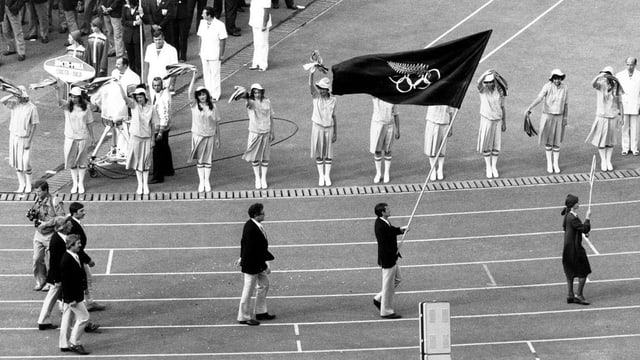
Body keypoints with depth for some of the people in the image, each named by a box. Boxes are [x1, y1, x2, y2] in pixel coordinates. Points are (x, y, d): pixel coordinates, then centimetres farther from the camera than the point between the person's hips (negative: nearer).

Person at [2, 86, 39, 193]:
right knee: (16, 162, 8)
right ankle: (21, 184, 19)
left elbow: (34, 125, -11)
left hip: (25, 138, -5)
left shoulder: (32, 108, -14)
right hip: (13, 136, 5)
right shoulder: (15, 104, -1)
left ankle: (28, 184, 15)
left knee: (26, 163, -4)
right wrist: (13, 95, -21)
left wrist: (29, 141, -15)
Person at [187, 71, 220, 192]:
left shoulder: (212, 106, 1)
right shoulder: (194, 105, -2)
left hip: (210, 135, 1)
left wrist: (218, 138, 4)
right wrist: (194, 77, -21)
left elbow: (217, 123, 5)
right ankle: (201, 181, 10)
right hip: (198, 135, 0)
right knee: (199, 159, 5)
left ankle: (207, 181, 13)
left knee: (208, 159, 6)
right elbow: (190, 92, -17)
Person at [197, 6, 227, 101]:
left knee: (215, 75, 4)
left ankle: (215, 95, 13)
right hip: (204, 54, 5)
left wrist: (221, 55, -10)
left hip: (214, 55, -5)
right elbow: (200, 37, 9)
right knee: (206, 75, 12)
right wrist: (200, 52, 10)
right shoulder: (202, 23, 1)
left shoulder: (219, 25, -15)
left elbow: (222, 40, -11)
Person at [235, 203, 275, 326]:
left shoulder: (250, 224, 2)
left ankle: (260, 312, 34)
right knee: (248, 290, 3)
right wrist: (267, 261, -23)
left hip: (259, 263, 10)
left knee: (264, 285, 21)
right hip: (251, 264, -10)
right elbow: (256, 248, -27)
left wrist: (242, 257, 25)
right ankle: (243, 317, 16)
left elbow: (244, 242, 15)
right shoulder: (250, 228, -28)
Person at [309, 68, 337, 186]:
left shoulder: (332, 100, -1)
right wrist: (311, 73, -49)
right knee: (319, 153, 4)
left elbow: (334, 117, 6)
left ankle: (327, 176, 15)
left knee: (328, 153, 5)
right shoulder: (316, 95, -7)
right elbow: (310, 85, -29)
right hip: (317, 127, -1)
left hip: (329, 128, 1)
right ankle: (321, 176, 15)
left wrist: (336, 133, 5)